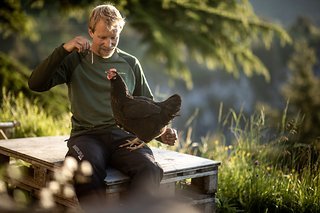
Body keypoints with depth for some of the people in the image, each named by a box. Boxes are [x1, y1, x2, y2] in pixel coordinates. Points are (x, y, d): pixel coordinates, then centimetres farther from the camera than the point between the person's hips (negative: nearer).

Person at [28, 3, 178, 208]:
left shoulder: (130, 63, 18)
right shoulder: (75, 60, 11)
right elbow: (36, 84, -2)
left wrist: (162, 132, 2)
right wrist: (64, 50, -11)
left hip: (124, 135, 2)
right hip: (87, 135, -1)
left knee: (151, 169, -33)